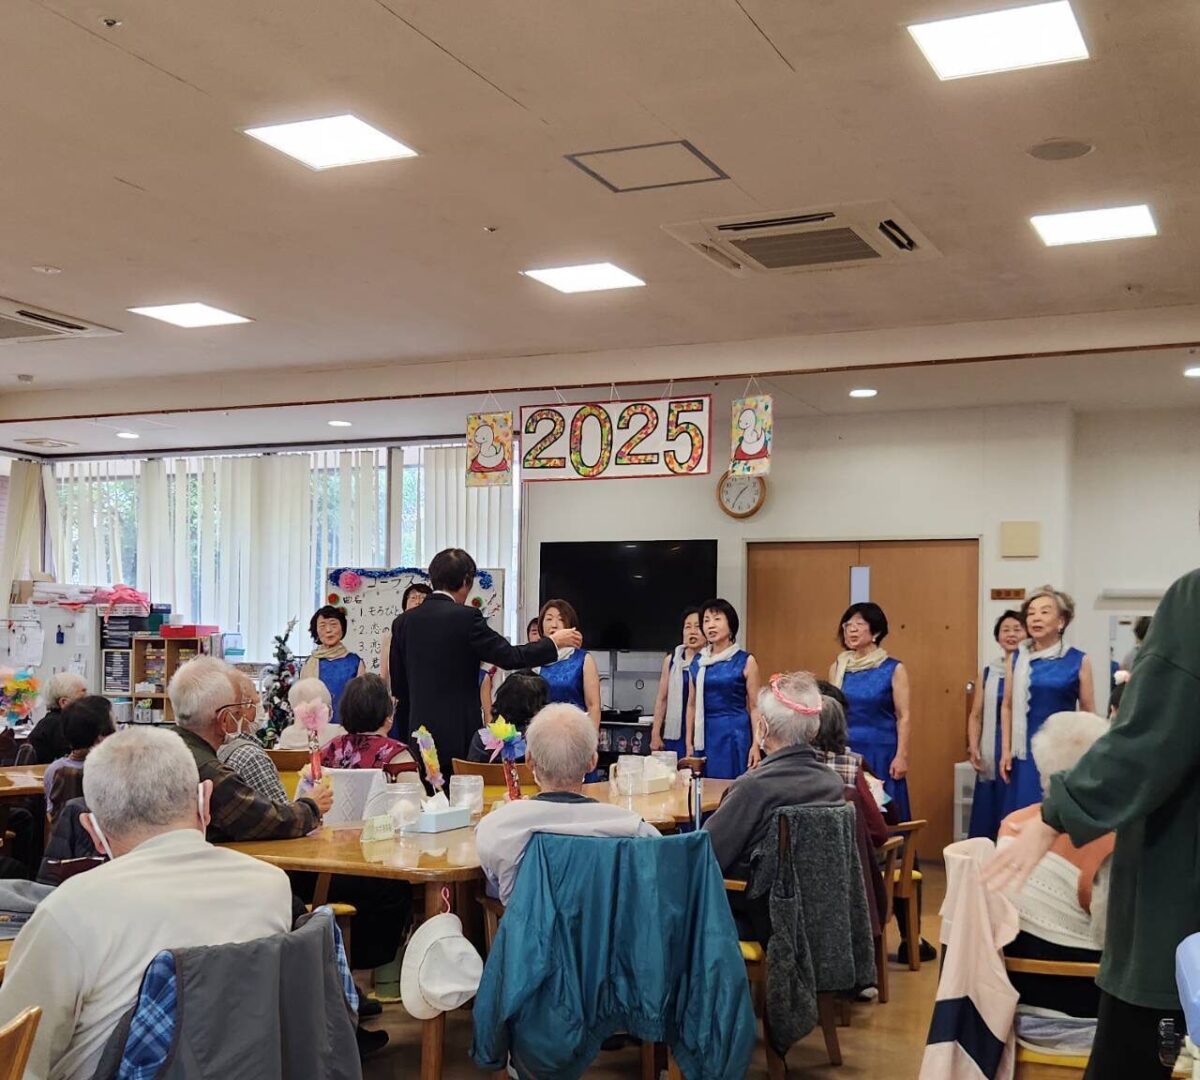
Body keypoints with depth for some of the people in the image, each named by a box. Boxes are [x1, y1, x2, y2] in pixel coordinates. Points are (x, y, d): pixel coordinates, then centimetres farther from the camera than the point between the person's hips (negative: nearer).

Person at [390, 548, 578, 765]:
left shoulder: (403, 622, 6)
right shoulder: (466, 617, -10)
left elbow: (399, 690, 11)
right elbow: (509, 657, -8)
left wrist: (405, 738, 18)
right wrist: (553, 642, 7)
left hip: (419, 733, 5)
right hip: (459, 737, -5)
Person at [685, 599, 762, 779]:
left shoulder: (745, 661, -2)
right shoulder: (697, 661, 9)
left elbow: (755, 707, -3)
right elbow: (692, 705, 13)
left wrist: (756, 744, -9)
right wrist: (689, 743, 10)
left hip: (734, 735, -4)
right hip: (704, 734, 4)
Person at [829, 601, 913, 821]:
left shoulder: (894, 669, -4)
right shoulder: (838, 667, 6)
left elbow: (903, 717, -5)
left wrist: (901, 756, -11)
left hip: (880, 752, -3)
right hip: (845, 751, 3)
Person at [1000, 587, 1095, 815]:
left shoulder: (1079, 661, -2)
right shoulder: (1017, 658, 5)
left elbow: (1089, 713, 2)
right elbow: (1007, 706, 9)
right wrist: (1006, 750, 4)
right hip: (1026, 751, 2)